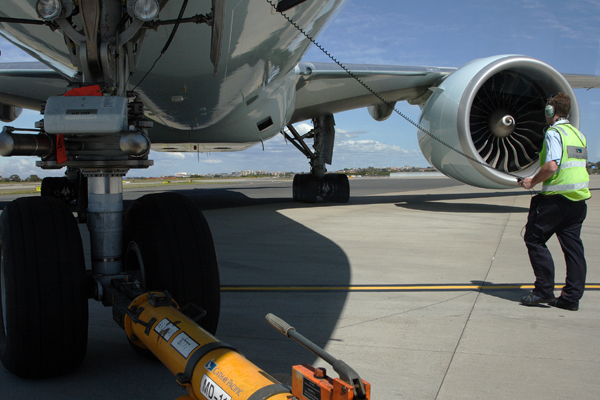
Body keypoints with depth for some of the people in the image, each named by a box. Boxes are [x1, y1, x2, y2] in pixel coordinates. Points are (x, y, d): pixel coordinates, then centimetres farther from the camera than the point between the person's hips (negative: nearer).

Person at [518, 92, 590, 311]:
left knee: (534, 239, 3)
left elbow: (551, 167, -21)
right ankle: (572, 297, 10)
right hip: (578, 199, 8)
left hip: (557, 199, -8)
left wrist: (532, 181, -6)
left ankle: (544, 289, 2)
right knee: (572, 246, 7)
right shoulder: (578, 134, 17)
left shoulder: (554, 133, -10)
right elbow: (578, 166, 20)